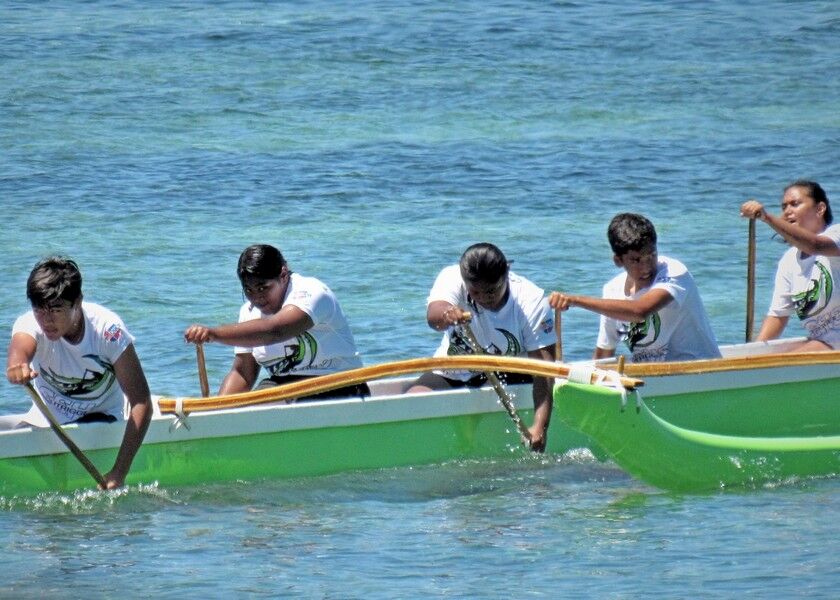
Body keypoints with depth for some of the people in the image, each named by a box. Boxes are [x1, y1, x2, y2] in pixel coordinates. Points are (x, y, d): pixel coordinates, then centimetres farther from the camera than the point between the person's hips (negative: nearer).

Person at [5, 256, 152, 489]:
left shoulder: (108, 329, -24)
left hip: (100, 419, -2)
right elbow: (20, 346, -46)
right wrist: (16, 366, -74)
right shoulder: (30, 324, -20)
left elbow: (141, 403, -26)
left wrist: (119, 473, -36)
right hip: (45, 420, 3)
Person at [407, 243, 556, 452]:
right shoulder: (452, 278, -19)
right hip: (452, 374, 1)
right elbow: (433, 316, -41)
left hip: (509, 376, -1)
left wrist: (540, 427, -41)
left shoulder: (531, 300, -21)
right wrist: (446, 315, -68)